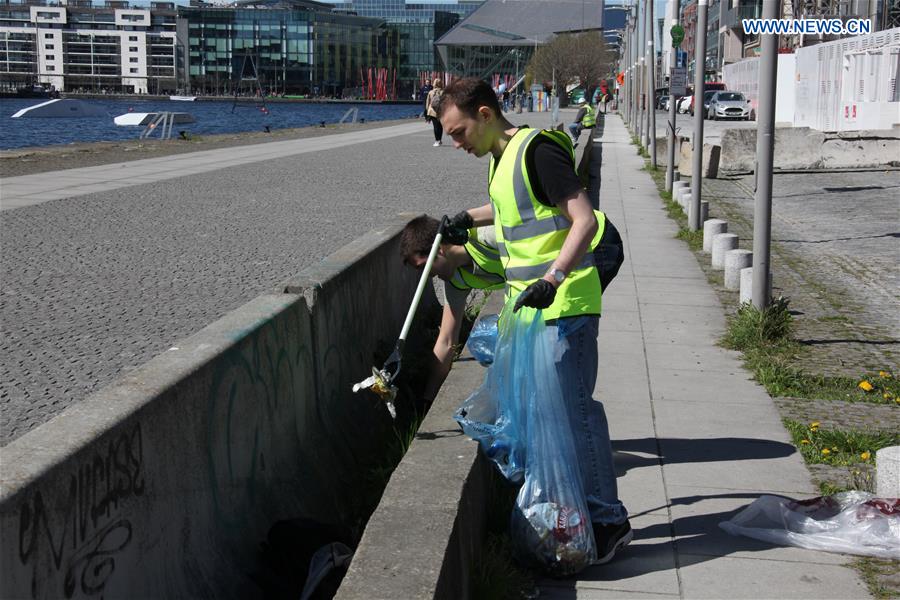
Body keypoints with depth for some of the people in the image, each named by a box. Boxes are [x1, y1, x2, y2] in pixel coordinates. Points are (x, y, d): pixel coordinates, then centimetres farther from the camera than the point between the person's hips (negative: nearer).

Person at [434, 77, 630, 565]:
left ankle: (607, 519, 2)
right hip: (531, 306, 10)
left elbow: (584, 220, -22)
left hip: (563, 305, -10)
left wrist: (553, 277, -33)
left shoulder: (537, 150, -15)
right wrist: (470, 218, 27)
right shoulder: (503, 158, 15)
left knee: (574, 407, -8)